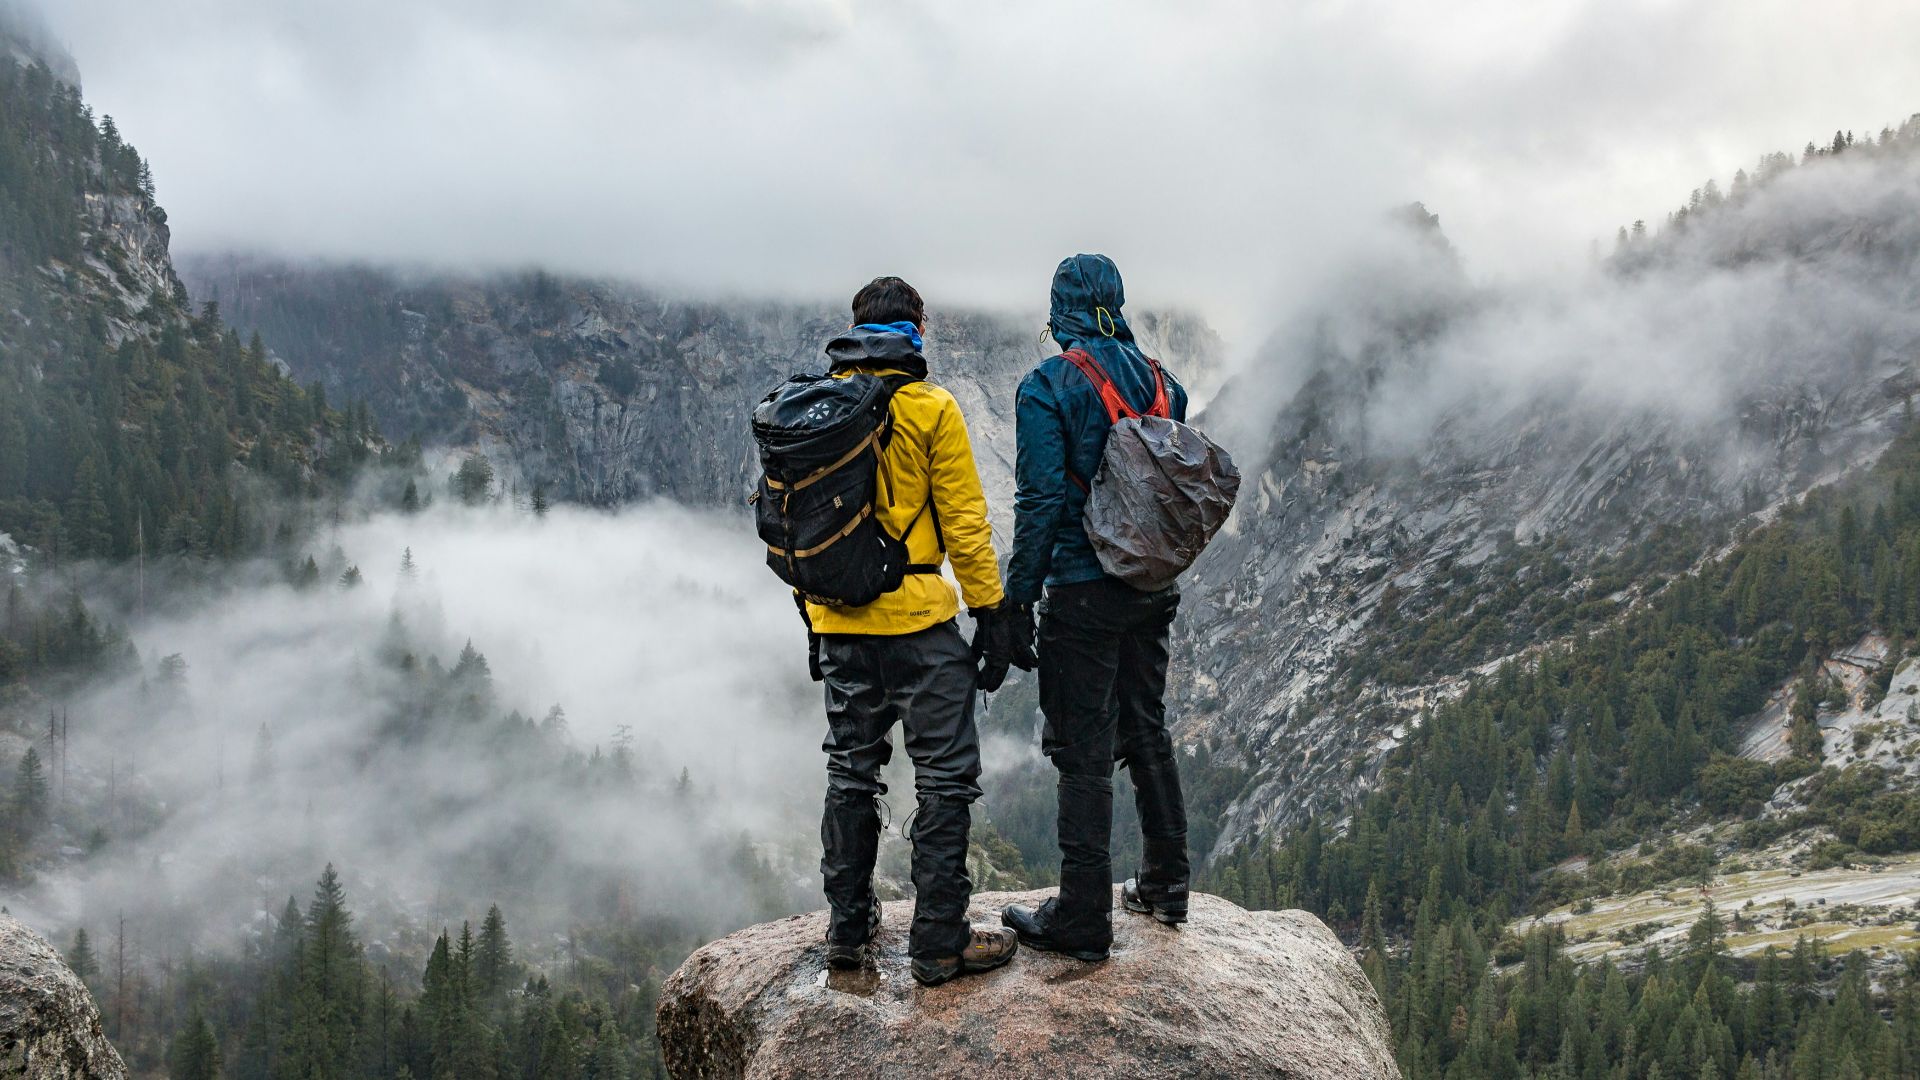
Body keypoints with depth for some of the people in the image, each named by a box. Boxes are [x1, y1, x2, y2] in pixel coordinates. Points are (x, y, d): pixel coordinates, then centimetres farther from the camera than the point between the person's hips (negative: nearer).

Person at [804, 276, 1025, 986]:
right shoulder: (931, 408, -9)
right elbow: (964, 522, -10)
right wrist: (991, 613, -3)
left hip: (840, 623, 6)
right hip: (918, 619, -5)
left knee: (851, 773, 16)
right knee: (945, 776, 2)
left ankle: (847, 928, 23)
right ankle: (938, 942, 3)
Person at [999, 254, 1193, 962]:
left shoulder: (1048, 386, -12)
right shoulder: (1157, 378, 7)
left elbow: (1042, 501, -17)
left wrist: (1018, 597, -10)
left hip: (1084, 593, -7)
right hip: (1154, 589, 7)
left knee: (1084, 752, -2)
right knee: (1147, 731, 19)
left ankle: (1083, 918, 3)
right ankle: (1165, 885, 30)